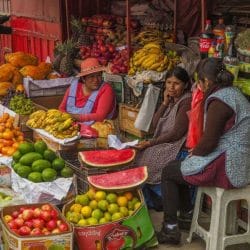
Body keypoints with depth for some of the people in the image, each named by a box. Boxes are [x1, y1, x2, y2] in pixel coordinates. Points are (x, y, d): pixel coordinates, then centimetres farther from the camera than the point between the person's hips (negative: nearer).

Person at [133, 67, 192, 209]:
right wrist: (165, 103, -1)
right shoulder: (172, 100, 13)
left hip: (179, 146, -9)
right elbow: (155, 125, 9)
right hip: (166, 143, 9)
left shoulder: (187, 101, -14)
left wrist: (150, 143, -16)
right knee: (137, 154, -4)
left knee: (144, 157, -17)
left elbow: (176, 133, -19)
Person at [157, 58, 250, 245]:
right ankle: (187, 214, 34)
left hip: (227, 167, -10)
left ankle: (170, 229, 11)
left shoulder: (218, 101, -20)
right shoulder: (233, 93, 11)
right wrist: (197, 151, 12)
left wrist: (194, 153, -1)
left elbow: (208, 142, -21)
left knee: (168, 172, 7)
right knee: (178, 166, 25)